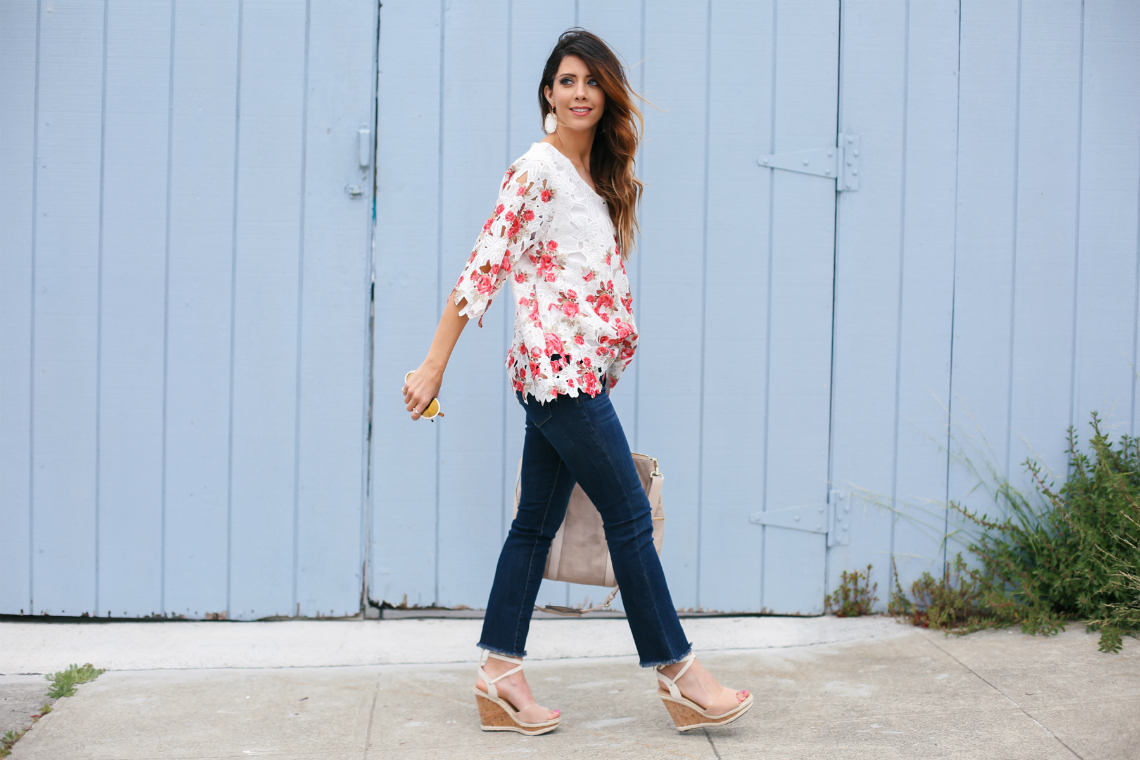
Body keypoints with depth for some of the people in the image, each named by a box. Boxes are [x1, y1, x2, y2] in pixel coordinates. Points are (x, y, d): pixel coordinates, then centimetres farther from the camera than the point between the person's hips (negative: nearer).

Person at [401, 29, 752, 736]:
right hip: (559, 366, -8)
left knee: (537, 522, 9)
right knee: (630, 516, -3)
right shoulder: (538, 169, -9)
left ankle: (500, 674, 14)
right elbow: (484, 266, -13)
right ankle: (676, 670, 7)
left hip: (578, 371, 8)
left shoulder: (600, 174, 16)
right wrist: (435, 365, -14)